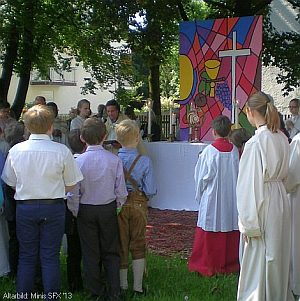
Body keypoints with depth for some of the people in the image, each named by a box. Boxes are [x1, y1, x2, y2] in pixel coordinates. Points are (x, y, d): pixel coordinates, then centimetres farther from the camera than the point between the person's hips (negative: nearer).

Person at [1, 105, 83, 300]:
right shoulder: (62, 151, -12)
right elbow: (71, 185, -3)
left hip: (25, 207, 2)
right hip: (53, 207, -2)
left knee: (26, 256, 13)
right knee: (51, 256, 7)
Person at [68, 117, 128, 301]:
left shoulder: (79, 161, -14)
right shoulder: (114, 160, -13)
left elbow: (73, 193, -9)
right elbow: (121, 191, -7)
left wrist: (76, 213, 8)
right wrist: (117, 209, 11)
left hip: (86, 210, -1)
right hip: (109, 209, 1)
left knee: (90, 253, 12)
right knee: (111, 252, 13)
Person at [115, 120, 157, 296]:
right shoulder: (144, 161, -14)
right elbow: (151, 190, -12)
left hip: (118, 205, 1)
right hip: (138, 204, -1)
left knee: (121, 245, 14)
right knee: (138, 245, 12)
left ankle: (123, 285, 23)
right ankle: (138, 286, 15)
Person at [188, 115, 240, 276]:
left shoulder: (209, 151, -13)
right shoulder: (234, 150, -2)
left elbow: (202, 177, -7)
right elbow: (238, 176, 5)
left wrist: (199, 195, 8)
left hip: (212, 199, -4)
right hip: (231, 200, 4)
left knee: (210, 231, 5)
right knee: (230, 232, 11)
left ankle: (208, 264, 12)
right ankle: (230, 263, 20)